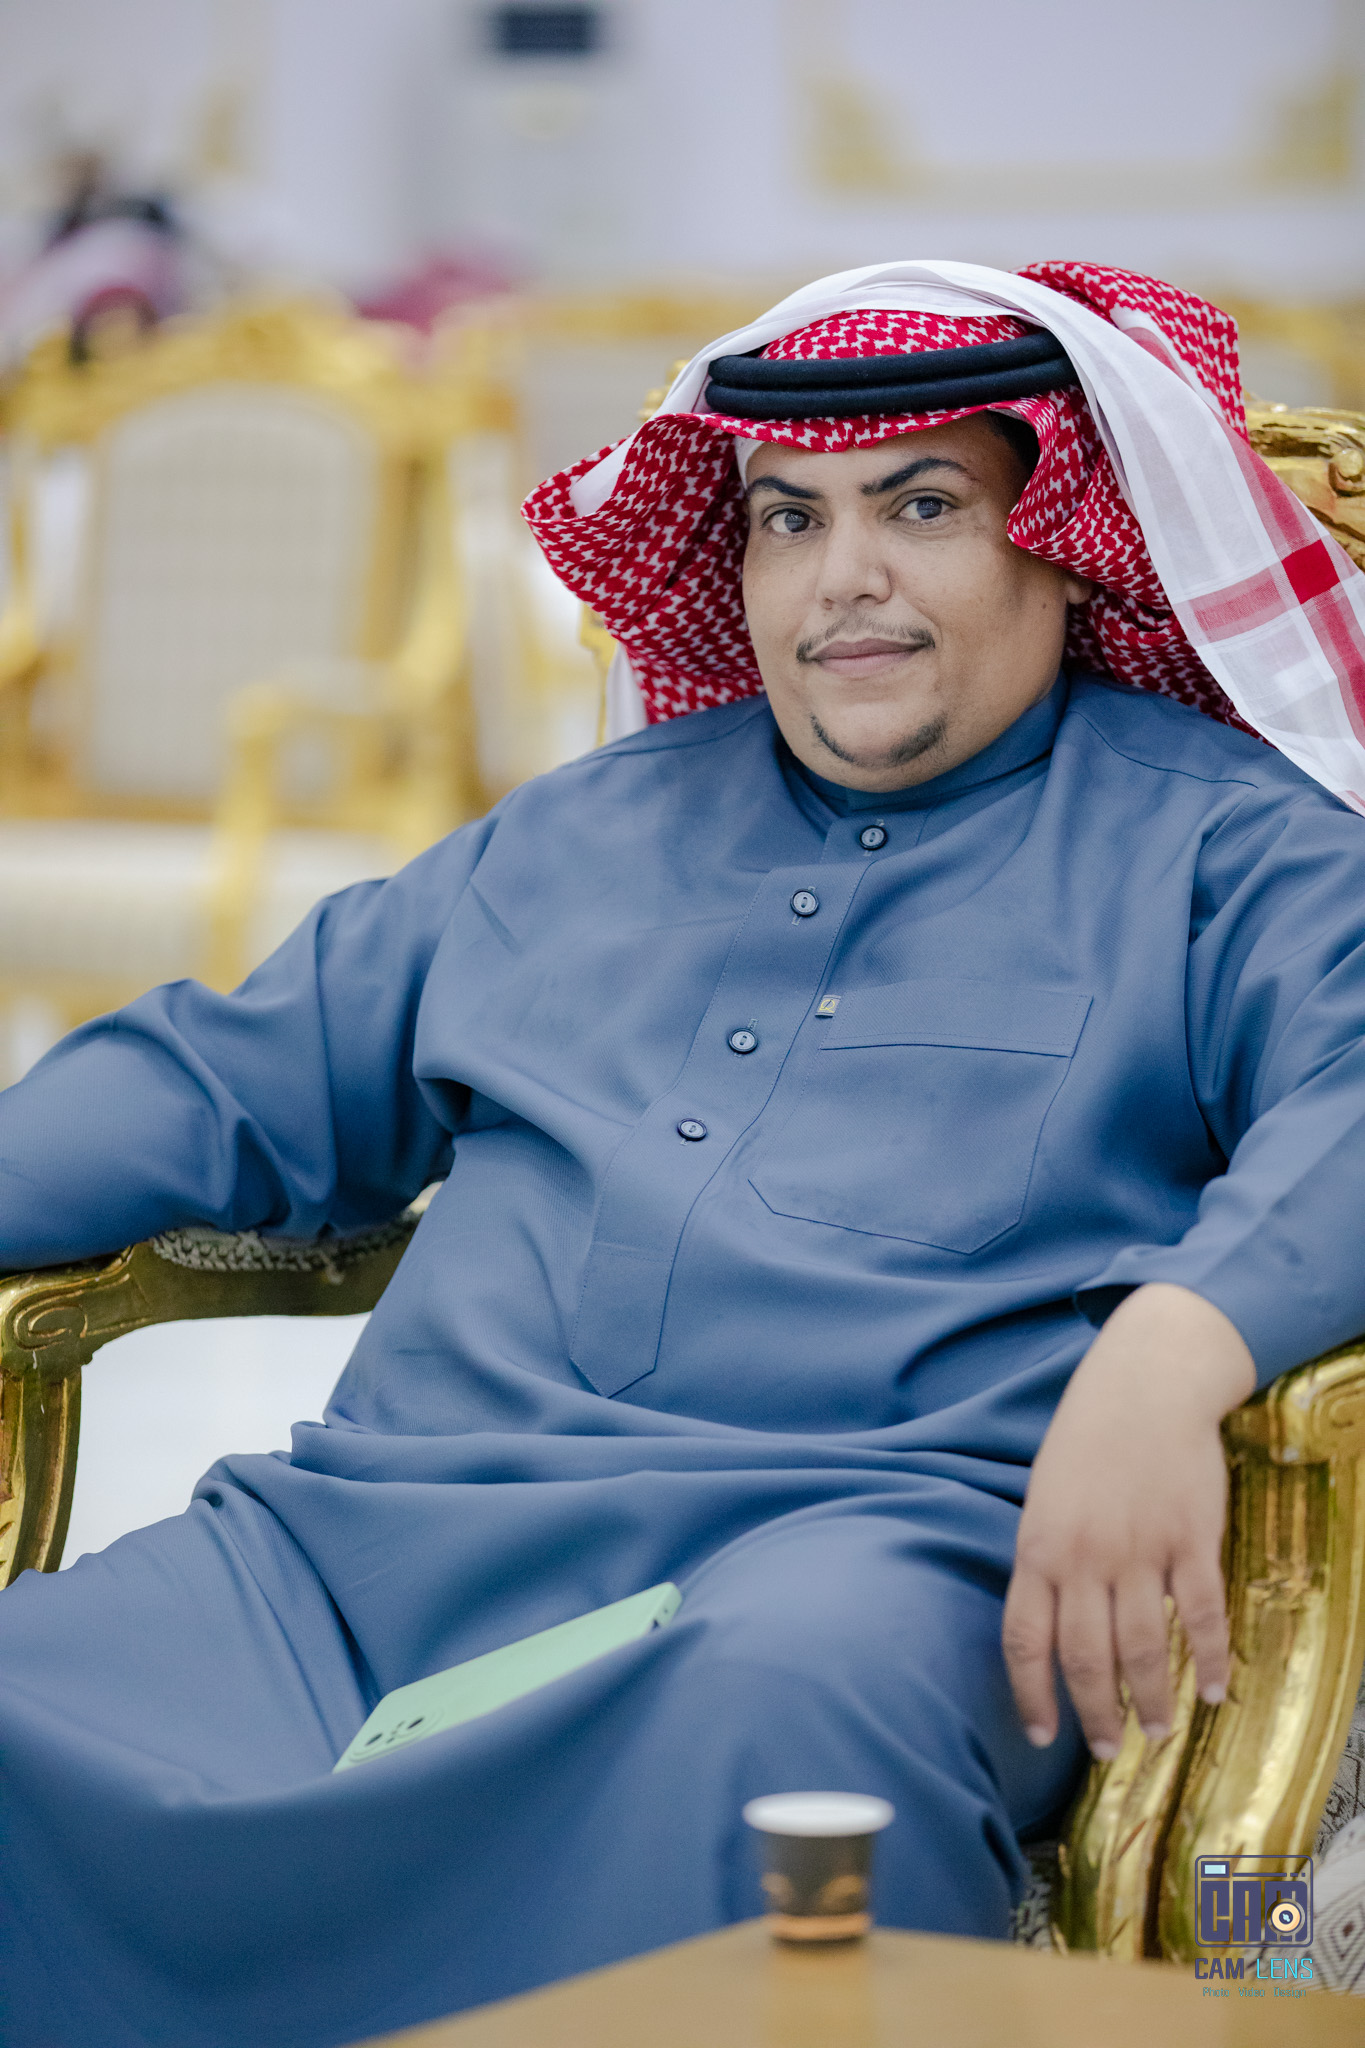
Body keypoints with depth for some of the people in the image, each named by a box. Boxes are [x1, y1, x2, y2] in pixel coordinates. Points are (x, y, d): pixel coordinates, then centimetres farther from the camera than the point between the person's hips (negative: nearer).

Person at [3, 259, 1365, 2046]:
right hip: (375, 1530, 4)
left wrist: (1171, 1354, -27)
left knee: (780, 1711, -40)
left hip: (858, 1539, -4)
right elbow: (234, 1081, 31)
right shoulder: (578, 835, 28)